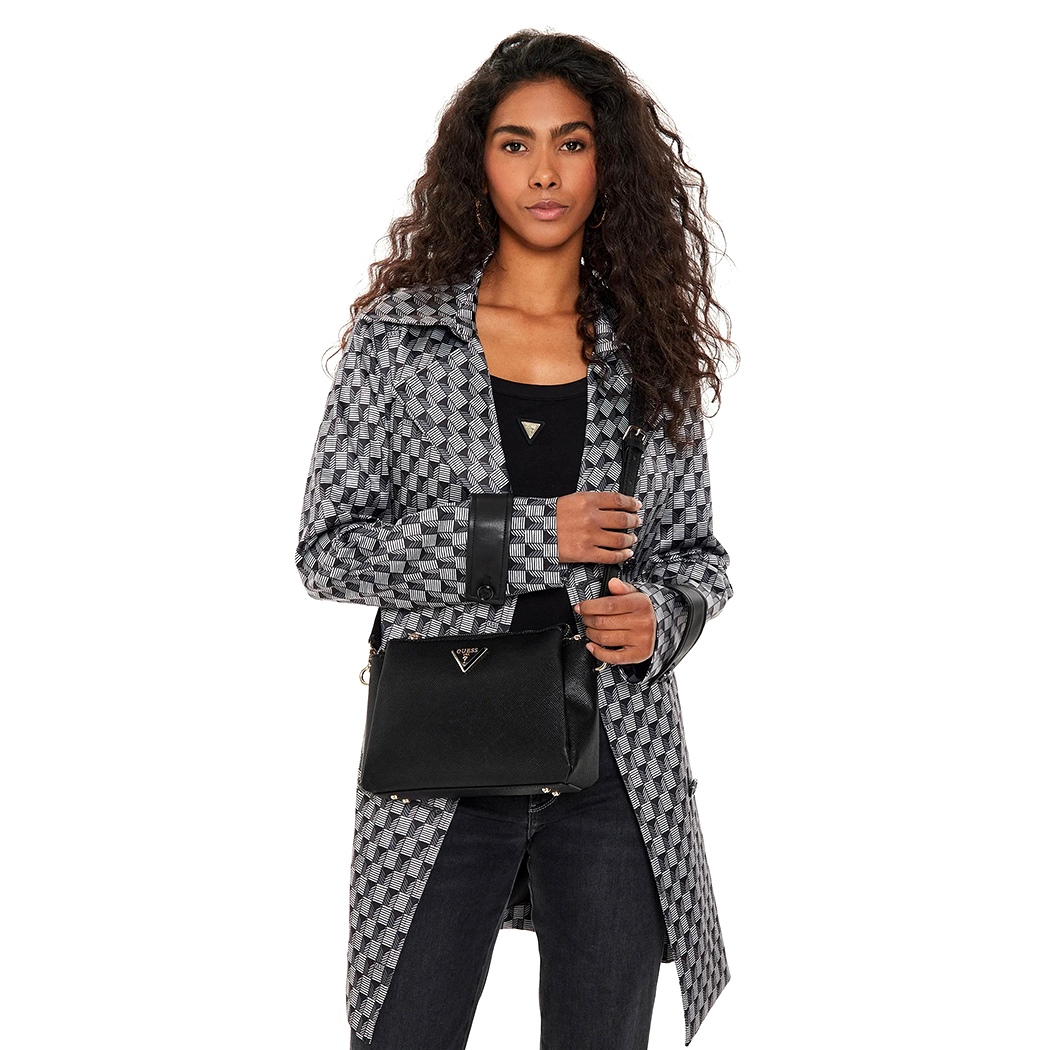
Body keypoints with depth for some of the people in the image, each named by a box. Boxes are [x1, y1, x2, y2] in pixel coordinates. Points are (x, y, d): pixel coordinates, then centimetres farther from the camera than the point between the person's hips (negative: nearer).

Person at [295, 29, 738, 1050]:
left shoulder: (649, 349, 6)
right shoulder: (399, 333, -1)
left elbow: (696, 550, 13)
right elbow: (327, 549, -4)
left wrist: (661, 618, -10)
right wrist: (524, 534, -15)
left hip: (618, 766, 2)